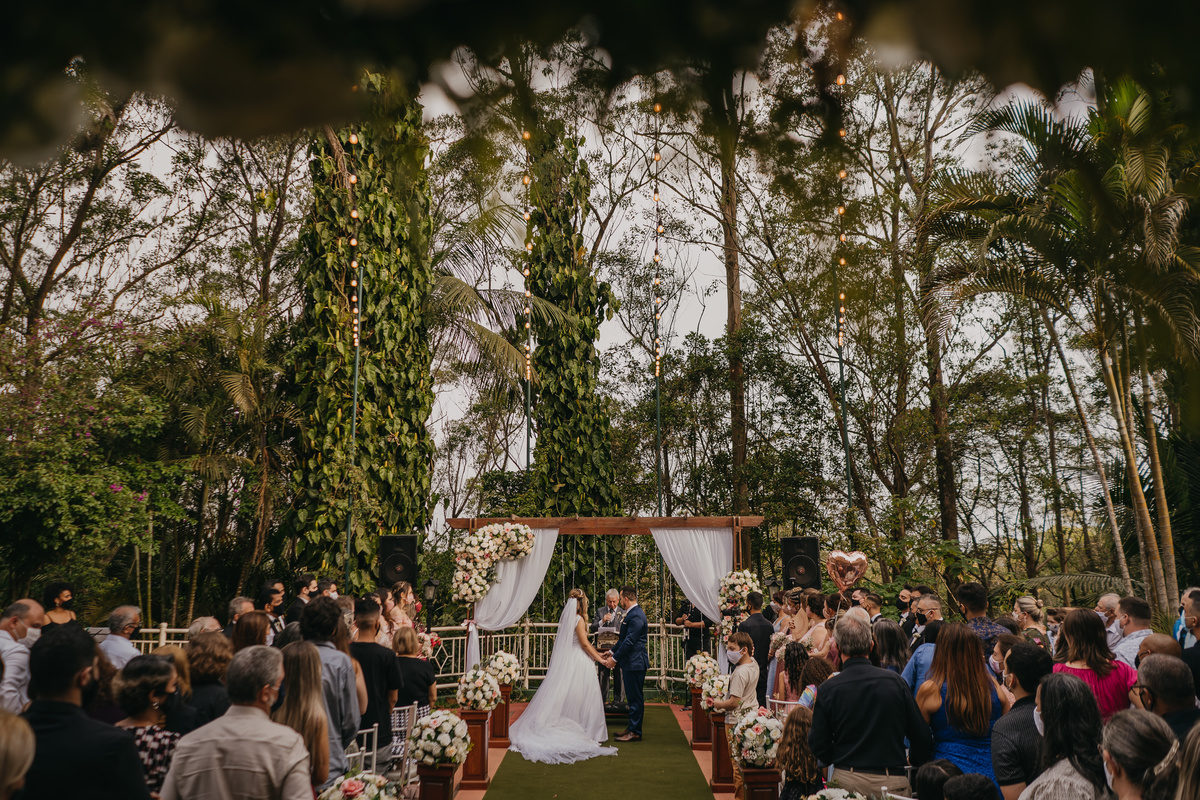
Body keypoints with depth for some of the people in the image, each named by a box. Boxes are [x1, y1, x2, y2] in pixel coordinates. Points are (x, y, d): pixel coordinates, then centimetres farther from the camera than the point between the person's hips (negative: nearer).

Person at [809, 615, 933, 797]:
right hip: (892, 781, 1)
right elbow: (922, 735, -1)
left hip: (847, 780, -1)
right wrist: (916, 761, 19)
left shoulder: (828, 689, -10)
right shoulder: (894, 681, -7)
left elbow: (819, 747, -5)